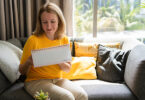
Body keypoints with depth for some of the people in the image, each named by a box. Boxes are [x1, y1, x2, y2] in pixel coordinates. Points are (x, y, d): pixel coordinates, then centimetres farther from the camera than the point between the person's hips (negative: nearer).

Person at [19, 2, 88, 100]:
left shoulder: (64, 40, 1)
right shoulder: (33, 40, -12)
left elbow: (68, 68, 8)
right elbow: (22, 71, -4)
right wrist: (29, 62, -26)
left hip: (58, 79, 4)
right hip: (36, 81, -4)